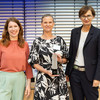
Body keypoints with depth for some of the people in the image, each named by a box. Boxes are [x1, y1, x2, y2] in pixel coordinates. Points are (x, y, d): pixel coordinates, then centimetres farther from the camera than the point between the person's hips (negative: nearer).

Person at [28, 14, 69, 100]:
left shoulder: (60, 40, 5)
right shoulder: (37, 41, 0)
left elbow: (66, 59, 11)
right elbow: (33, 62, -1)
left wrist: (60, 60, -11)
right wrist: (47, 71, -13)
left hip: (59, 77, 2)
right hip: (43, 78, -2)